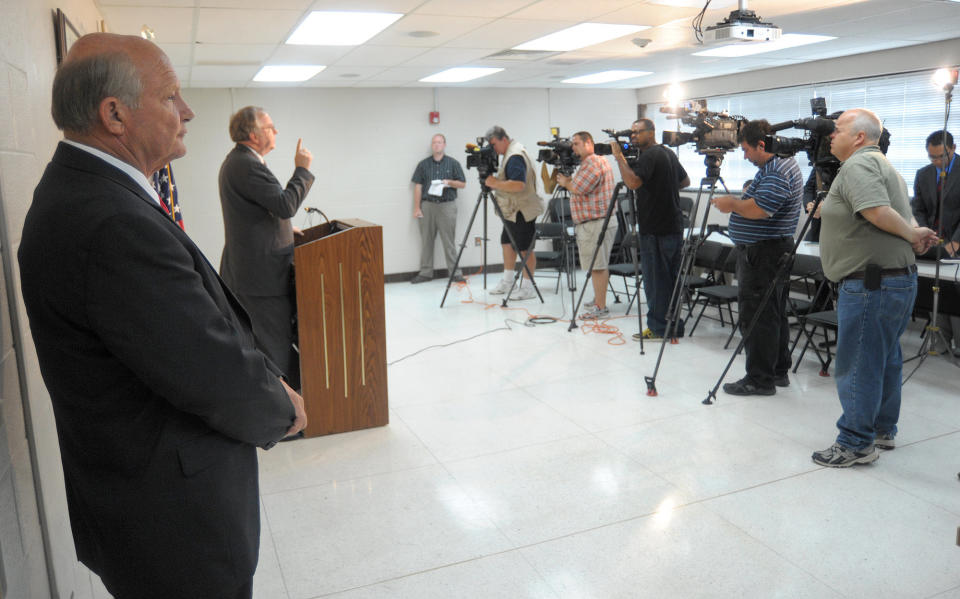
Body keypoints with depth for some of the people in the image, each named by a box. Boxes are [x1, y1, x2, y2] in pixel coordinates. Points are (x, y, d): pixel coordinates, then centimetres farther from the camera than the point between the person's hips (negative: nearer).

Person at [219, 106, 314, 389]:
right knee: (275, 344, -3)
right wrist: (302, 169, -13)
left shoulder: (234, 161, 15)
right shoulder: (248, 165, -19)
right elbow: (285, 204, -24)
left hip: (242, 269, 11)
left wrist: (284, 228, 19)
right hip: (262, 272, -11)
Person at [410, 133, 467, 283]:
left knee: (449, 241, -1)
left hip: (447, 205, -2)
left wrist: (450, 182, -13)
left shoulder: (453, 163, 6)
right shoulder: (423, 164, 9)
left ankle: (455, 272, 5)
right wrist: (417, 208, 0)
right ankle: (425, 272, 12)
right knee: (426, 240, 4)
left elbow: (463, 184, 6)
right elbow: (418, 186, 7)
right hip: (427, 205, 2)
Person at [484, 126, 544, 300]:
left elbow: (519, 185, -30)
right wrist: (494, 182, 6)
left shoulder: (515, 157, -19)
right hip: (512, 210, 11)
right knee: (507, 243, 16)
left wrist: (495, 183, -25)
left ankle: (528, 288, 3)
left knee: (525, 249, -4)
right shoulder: (509, 154, 13)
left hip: (522, 211, -11)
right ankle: (507, 281, 26)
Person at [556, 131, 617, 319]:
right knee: (598, 265, 15)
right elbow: (577, 188, 22)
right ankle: (598, 301, 24)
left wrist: (565, 182, -2)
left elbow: (579, 189, -20)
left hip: (596, 223, -11)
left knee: (597, 266, -9)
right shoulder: (587, 163, 21)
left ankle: (601, 308, -6)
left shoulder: (593, 162, -13)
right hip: (593, 222, 11)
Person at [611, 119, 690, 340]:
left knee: (655, 279, -2)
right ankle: (674, 326, 21)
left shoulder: (649, 155, -13)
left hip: (656, 230, -9)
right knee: (672, 278, 13)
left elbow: (633, 182, -28)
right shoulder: (669, 153, 16)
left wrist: (619, 156, -18)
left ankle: (658, 328, 4)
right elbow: (685, 181, 27)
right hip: (674, 227, 9)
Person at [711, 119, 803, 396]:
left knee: (756, 317, -6)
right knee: (774, 314, 15)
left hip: (762, 255, -11)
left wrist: (731, 204, -12)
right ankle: (778, 372, 24)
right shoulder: (784, 164, 17)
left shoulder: (777, 172, -18)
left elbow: (759, 209, -28)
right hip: (774, 251, 11)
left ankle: (759, 379, -1)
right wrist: (736, 203, 13)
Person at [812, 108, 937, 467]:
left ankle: (856, 444, 5)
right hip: (899, 278, 11)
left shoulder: (858, 165, -14)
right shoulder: (882, 164, 20)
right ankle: (883, 431, 30)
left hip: (870, 283, -11)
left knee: (857, 365, -3)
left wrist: (912, 235, -13)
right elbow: (889, 216, 22)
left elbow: (878, 212, -27)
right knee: (885, 360, 18)